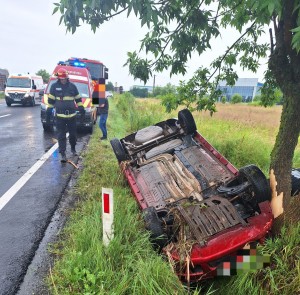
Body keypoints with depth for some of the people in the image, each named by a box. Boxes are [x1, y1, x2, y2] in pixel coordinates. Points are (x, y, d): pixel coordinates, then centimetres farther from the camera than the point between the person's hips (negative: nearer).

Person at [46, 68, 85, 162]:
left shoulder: (72, 86, 5)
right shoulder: (54, 86, 1)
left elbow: (78, 98, 13)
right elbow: (51, 100, 4)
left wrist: (81, 108, 9)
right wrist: (49, 111, 3)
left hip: (72, 115, 2)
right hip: (60, 116, -2)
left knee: (73, 134, 12)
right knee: (61, 135, -2)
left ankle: (73, 149, 34)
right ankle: (63, 154, 2)